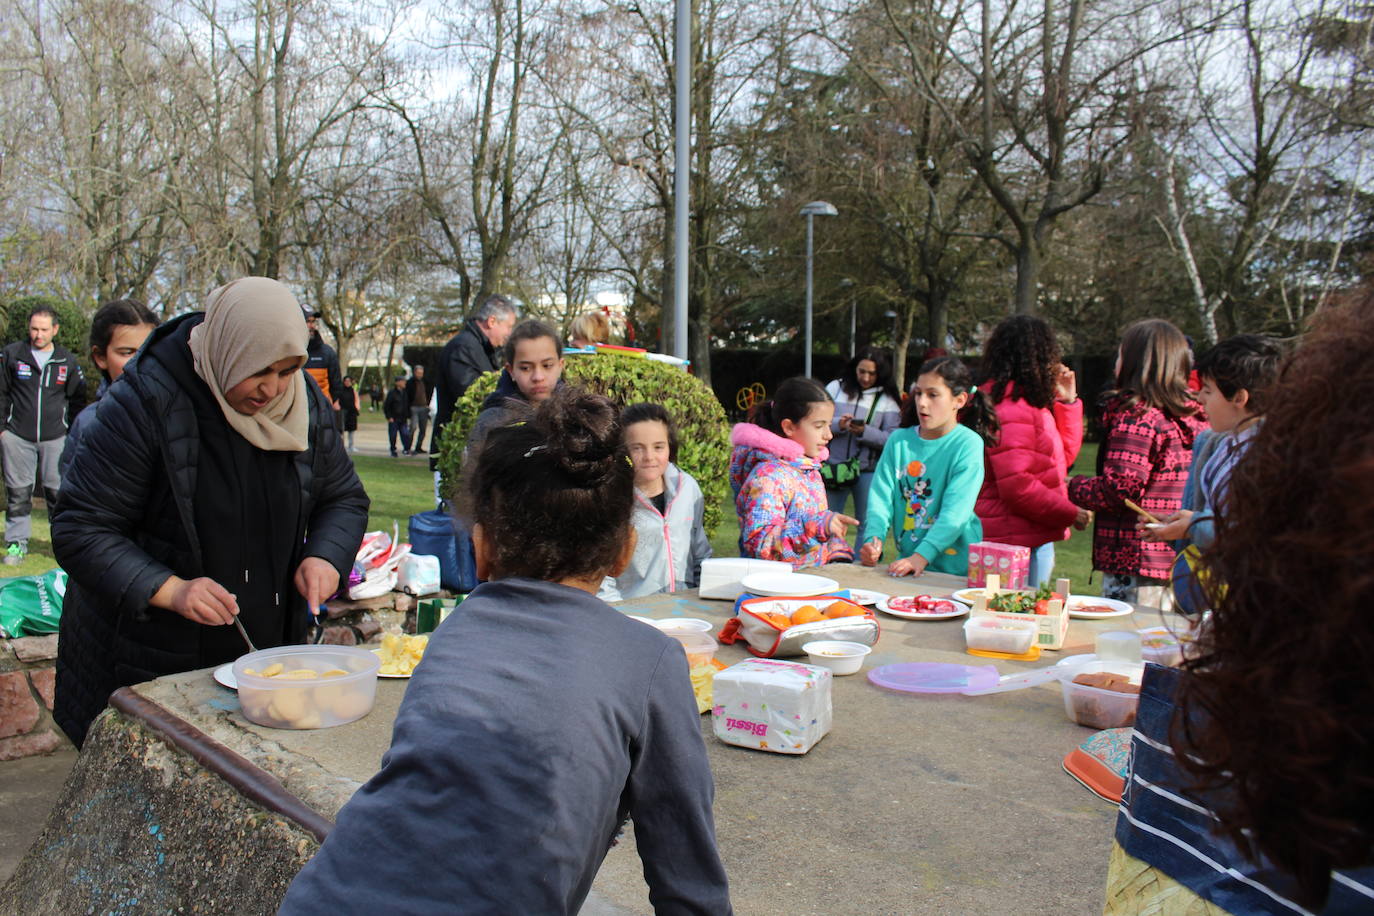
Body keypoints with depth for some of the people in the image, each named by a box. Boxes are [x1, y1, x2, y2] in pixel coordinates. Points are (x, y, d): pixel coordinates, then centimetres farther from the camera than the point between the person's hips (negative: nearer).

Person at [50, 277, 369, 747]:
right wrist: (170, 590, -29)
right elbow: (79, 530, -15)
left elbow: (344, 498, 10)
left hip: (269, 650, 4)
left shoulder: (307, 404, -2)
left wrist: (324, 556, -11)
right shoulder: (144, 404, -17)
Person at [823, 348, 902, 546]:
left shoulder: (887, 400, 2)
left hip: (868, 470, -1)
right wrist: (838, 425, -18)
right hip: (833, 467, 1)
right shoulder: (836, 388, 4)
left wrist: (865, 432, -21)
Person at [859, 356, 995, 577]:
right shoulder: (899, 440, 9)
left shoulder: (968, 444, -5)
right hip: (906, 563, 3)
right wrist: (873, 539, -15)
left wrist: (922, 556, -24)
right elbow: (882, 495, 2)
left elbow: (955, 513, -14)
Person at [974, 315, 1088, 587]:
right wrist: (1070, 514, -14)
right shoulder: (1012, 407, -17)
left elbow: (1064, 455, 22)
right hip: (1016, 541, -10)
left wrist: (1067, 401, 14)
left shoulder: (1029, 404, 14)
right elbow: (1016, 484, -24)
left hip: (1032, 538, 10)